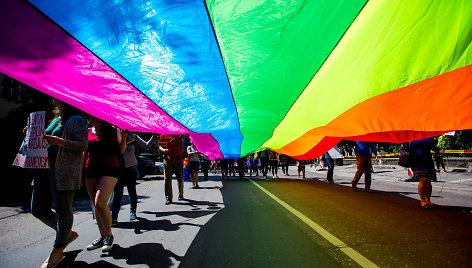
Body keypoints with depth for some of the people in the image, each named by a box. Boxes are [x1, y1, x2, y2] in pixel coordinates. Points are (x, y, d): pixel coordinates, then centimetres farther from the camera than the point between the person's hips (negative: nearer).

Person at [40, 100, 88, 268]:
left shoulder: (77, 121, -4)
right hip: (46, 168, 9)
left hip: (65, 171, -9)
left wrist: (61, 142, -24)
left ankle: (58, 251, 14)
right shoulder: (56, 121, 22)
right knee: (38, 209, 9)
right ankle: (68, 233, 26)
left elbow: (83, 145, -13)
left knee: (62, 210, 0)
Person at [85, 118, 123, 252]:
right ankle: (102, 236, 21)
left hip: (110, 168, -5)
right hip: (91, 170, 5)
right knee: (95, 205, 8)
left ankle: (109, 235, 1)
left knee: (100, 202, -17)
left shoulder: (113, 130, 1)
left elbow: (120, 151, -2)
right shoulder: (88, 132, 14)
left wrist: (124, 137, -17)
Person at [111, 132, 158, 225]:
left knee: (132, 192, 9)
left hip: (131, 169, 0)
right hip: (118, 170, 0)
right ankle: (114, 218, 3)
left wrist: (154, 136, -4)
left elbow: (146, 146, 6)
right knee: (117, 194, -1)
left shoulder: (134, 138, 4)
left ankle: (132, 212, 28)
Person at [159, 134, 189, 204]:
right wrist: (163, 150, -14)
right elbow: (160, 146, 8)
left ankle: (180, 194, 27)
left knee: (180, 178, 8)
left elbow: (186, 136, -6)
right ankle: (168, 198, 1)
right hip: (168, 158, -1)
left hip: (178, 157, 1)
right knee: (167, 179, -5)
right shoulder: (164, 135, 10)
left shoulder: (179, 134, 11)